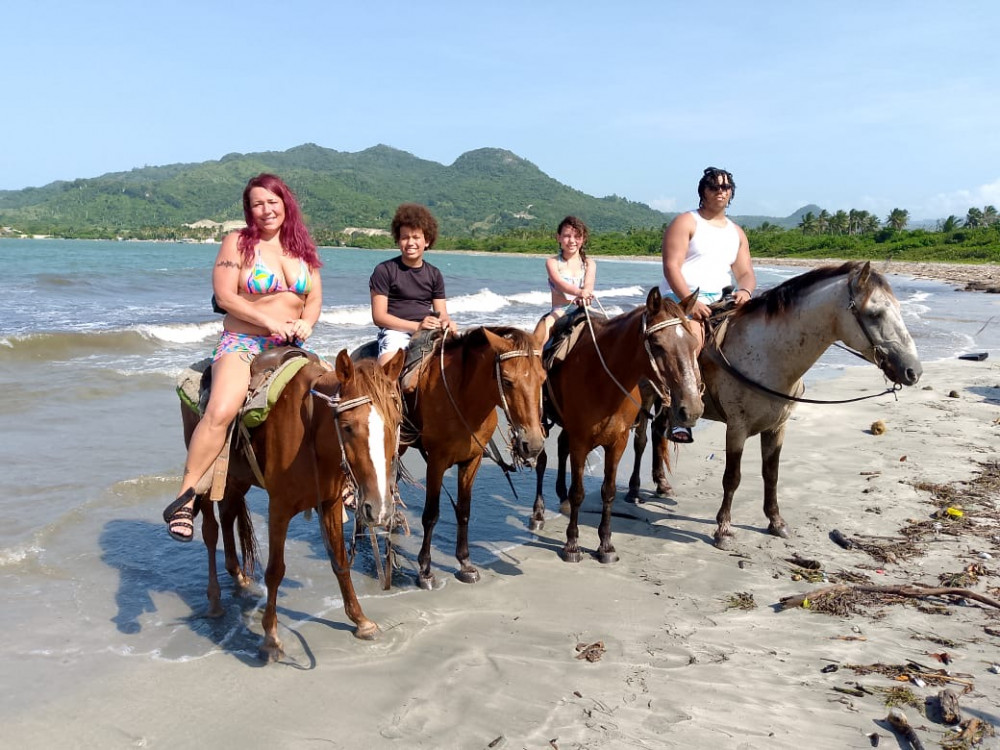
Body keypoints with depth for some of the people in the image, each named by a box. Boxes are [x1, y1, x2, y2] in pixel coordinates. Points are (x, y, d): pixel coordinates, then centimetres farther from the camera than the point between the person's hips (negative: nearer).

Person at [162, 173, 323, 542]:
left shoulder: (303, 248, 14)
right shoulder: (238, 242, 0)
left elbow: (315, 298, 12)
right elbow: (224, 295, -9)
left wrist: (306, 322, -10)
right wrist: (269, 321, -18)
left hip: (291, 345, 4)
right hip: (242, 342, -4)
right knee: (220, 412, -30)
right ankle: (185, 498, -19)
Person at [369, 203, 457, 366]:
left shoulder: (434, 274, 16)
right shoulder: (384, 270, 1)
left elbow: (441, 314, 14)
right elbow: (379, 316, -5)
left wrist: (447, 323, -13)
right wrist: (416, 326, -15)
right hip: (396, 331, -4)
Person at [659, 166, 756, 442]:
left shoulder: (737, 233, 21)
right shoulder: (686, 222, 1)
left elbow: (746, 273, 15)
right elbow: (671, 267, -10)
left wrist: (745, 291, -10)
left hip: (718, 302, 7)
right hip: (681, 298, -7)